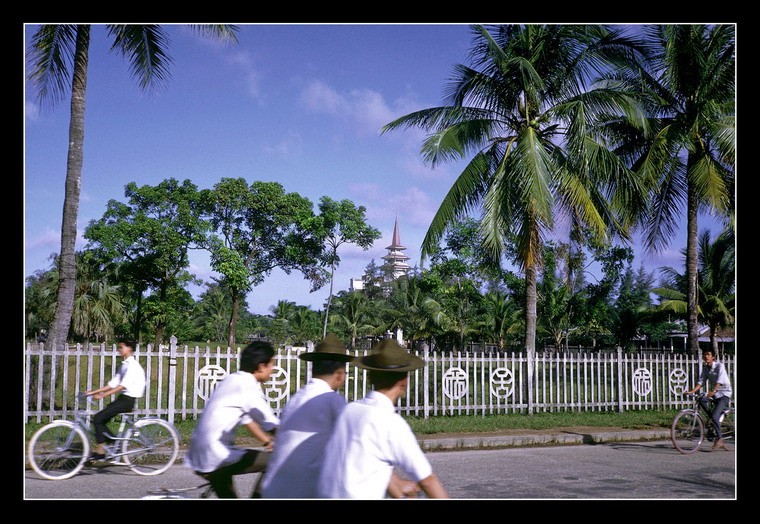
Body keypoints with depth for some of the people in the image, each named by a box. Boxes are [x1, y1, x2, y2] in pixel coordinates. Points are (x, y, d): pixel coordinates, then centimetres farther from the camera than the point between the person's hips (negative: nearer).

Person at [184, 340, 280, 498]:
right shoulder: (248, 387, -15)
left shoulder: (232, 380, 13)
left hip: (199, 458, 10)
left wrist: (268, 442, 27)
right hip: (216, 460, -10)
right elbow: (273, 426, -10)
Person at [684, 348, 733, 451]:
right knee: (702, 400, -24)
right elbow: (701, 382, -2)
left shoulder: (719, 365, -15)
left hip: (724, 393, -6)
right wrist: (692, 391, -18)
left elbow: (720, 380, -28)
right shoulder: (705, 367, 4)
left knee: (715, 416, -20)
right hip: (714, 394, 6)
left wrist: (713, 391, -45)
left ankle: (719, 438, -4)